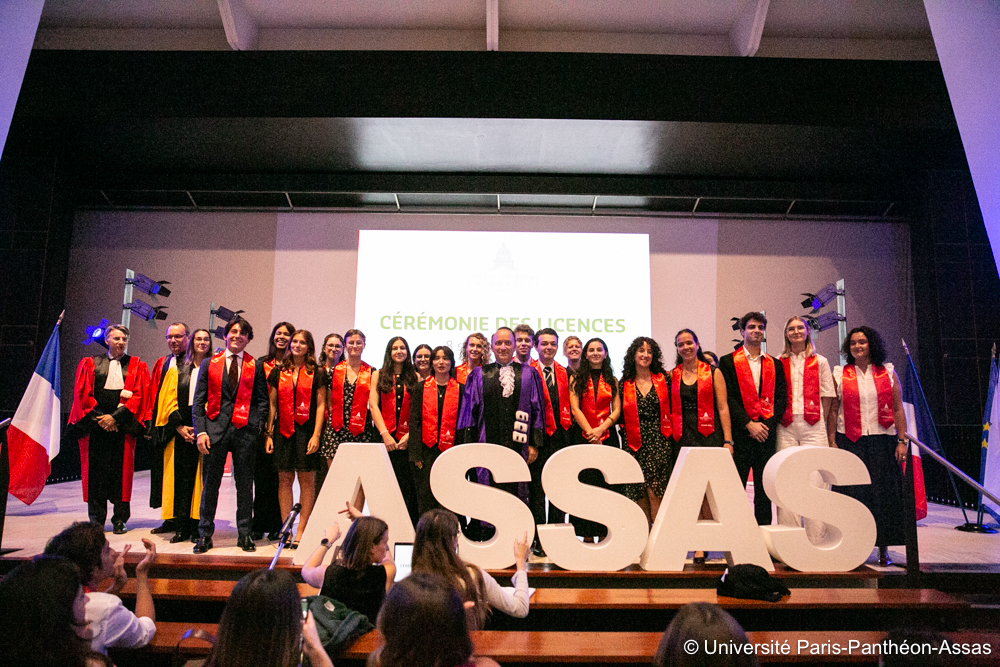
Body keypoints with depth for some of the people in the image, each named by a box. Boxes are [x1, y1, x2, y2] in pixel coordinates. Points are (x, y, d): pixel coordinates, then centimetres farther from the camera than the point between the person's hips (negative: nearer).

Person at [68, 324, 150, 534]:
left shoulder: (137, 366, 8)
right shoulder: (90, 363, 12)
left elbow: (139, 395, -2)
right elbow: (82, 393, 3)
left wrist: (115, 417, -11)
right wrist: (99, 418, -8)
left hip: (123, 425, -1)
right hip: (95, 424, 1)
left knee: (122, 471, -1)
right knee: (95, 471, 1)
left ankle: (120, 520, 6)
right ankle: (96, 519, 11)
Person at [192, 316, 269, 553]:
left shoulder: (255, 366, 7)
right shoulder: (209, 363, 8)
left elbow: (262, 400, 9)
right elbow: (198, 401, 5)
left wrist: (256, 426, -4)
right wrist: (200, 431, -4)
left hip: (244, 430, 0)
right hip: (215, 429, 0)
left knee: (245, 485, 6)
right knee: (210, 484, 6)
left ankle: (244, 535, 16)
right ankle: (205, 535, 18)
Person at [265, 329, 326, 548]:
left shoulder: (317, 372, 3)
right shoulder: (279, 371, 11)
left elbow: (320, 405, -1)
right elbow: (272, 404, 12)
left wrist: (316, 435, -9)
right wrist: (269, 433, 6)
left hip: (307, 430, -2)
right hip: (283, 430, 3)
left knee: (307, 480, -1)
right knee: (285, 479, 5)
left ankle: (301, 532, 4)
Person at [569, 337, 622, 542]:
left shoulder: (612, 380, 12)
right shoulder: (577, 378, 6)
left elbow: (616, 410, 4)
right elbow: (575, 409, -2)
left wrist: (600, 429, -10)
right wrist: (589, 432, -11)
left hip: (608, 435, 2)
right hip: (583, 436, -2)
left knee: (606, 484, 0)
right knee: (585, 483, -3)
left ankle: (604, 533, 7)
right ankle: (588, 534, 2)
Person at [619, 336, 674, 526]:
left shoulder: (663, 379, 7)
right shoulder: (625, 384, 7)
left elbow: (671, 408, 10)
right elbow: (620, 415, 9)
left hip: (659, 440, -1)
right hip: (634, 443, 1)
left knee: (655, 489, -9)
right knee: (638, 492, 2)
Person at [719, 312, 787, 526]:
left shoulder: (775, 364, 16)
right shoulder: (728, 362, 5)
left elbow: (781, 398, 8)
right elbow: (728, 398, -3)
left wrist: (768, 424, -7)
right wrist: (749, 424, -12)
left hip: (767, 434, 3)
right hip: (740, 434, -3)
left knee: (765, 489, 6)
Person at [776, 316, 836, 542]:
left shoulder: (820, 361, 11)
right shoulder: (780, 363, 13)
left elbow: (827, 395, 9)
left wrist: (820, 421, 2)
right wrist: (779, 417, 3)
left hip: (813, 426, -1)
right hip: (786, 426, 1)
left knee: (815, 479, -7)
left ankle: (817, 539, -1)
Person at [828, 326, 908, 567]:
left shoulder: (888, 373, 8)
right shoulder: (839, 375, 5)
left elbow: (898, 409, 6)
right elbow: (833, 411, 4)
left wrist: (902, 441, -2)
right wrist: (832, 442, -2)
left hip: (882, 441, 1)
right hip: (850, 442, -1)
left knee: (883, 492, 3)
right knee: (852, 493, 0)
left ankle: (883, 548, 14)